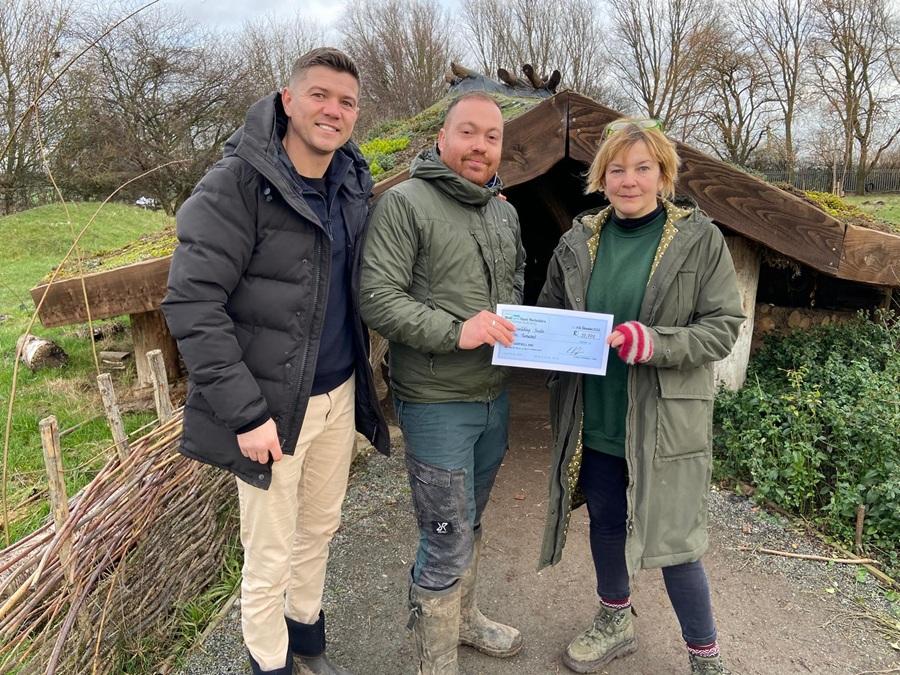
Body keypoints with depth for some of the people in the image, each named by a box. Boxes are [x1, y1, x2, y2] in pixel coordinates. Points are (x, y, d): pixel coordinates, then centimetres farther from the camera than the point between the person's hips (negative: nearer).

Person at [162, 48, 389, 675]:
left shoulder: (354, 183, 4)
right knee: (270, 559, 8)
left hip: (340, 395, 6)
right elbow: (191, 301, -20)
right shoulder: (237, 183, -16)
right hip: (274, 406, -6)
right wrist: (245, 412, -22)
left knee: (320, 528, 23)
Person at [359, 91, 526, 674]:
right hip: (436, 404, -7)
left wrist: (516, 325, 3)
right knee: (447, 544, 3)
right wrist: (455, 332, -27)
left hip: (494, 396, 7)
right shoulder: (406, 203, -13)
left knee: (471, 523, 23)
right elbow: (377, 298, -19)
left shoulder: (505, 212, 11)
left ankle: (464, 618, 46)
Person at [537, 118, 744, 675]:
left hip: (665, 423, -4)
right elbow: (548, 313, 12)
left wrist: (655, 343, -25)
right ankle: (615, 623, 45)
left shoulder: (700, 239, -6)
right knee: (606, 524, 19)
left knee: (672, 542, 3)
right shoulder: (579, 241, 3)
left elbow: (723, 327, -9)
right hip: (593, 420, 4)